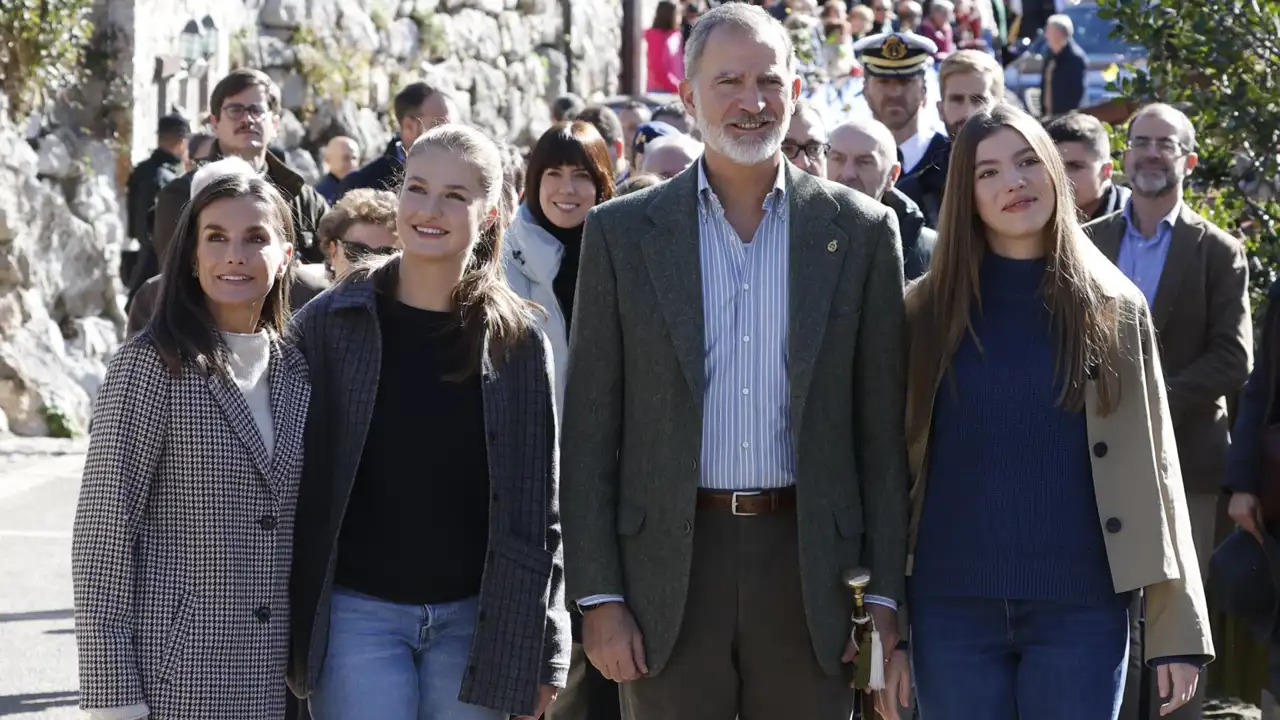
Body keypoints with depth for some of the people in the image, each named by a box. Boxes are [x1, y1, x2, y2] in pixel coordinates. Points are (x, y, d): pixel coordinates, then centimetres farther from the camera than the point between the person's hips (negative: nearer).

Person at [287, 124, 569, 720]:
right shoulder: (329, 324, 0)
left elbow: (539, 506, 4)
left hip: (475, 621, 1)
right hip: (357, 615, -1)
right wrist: (283, 627, -2)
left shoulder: (518, 340, 3)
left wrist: (542, 653, 1)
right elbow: (292, 481, 2)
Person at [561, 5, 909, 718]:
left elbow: (884, 428, 6)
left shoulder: (860, 230, 5)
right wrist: (599, 596, -2)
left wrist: (884, 591, 1)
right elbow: (589, 431, 4)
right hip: (671, 565, 0)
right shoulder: (623, 232, 4)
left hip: (810, 565, 0)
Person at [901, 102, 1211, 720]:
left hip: (1081, 609, 0)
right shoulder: (927, 311, 5)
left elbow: (1155, 470, 4)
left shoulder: (1115, 309, 5)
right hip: (952, 608, 0)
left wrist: (1179, 630, -1)